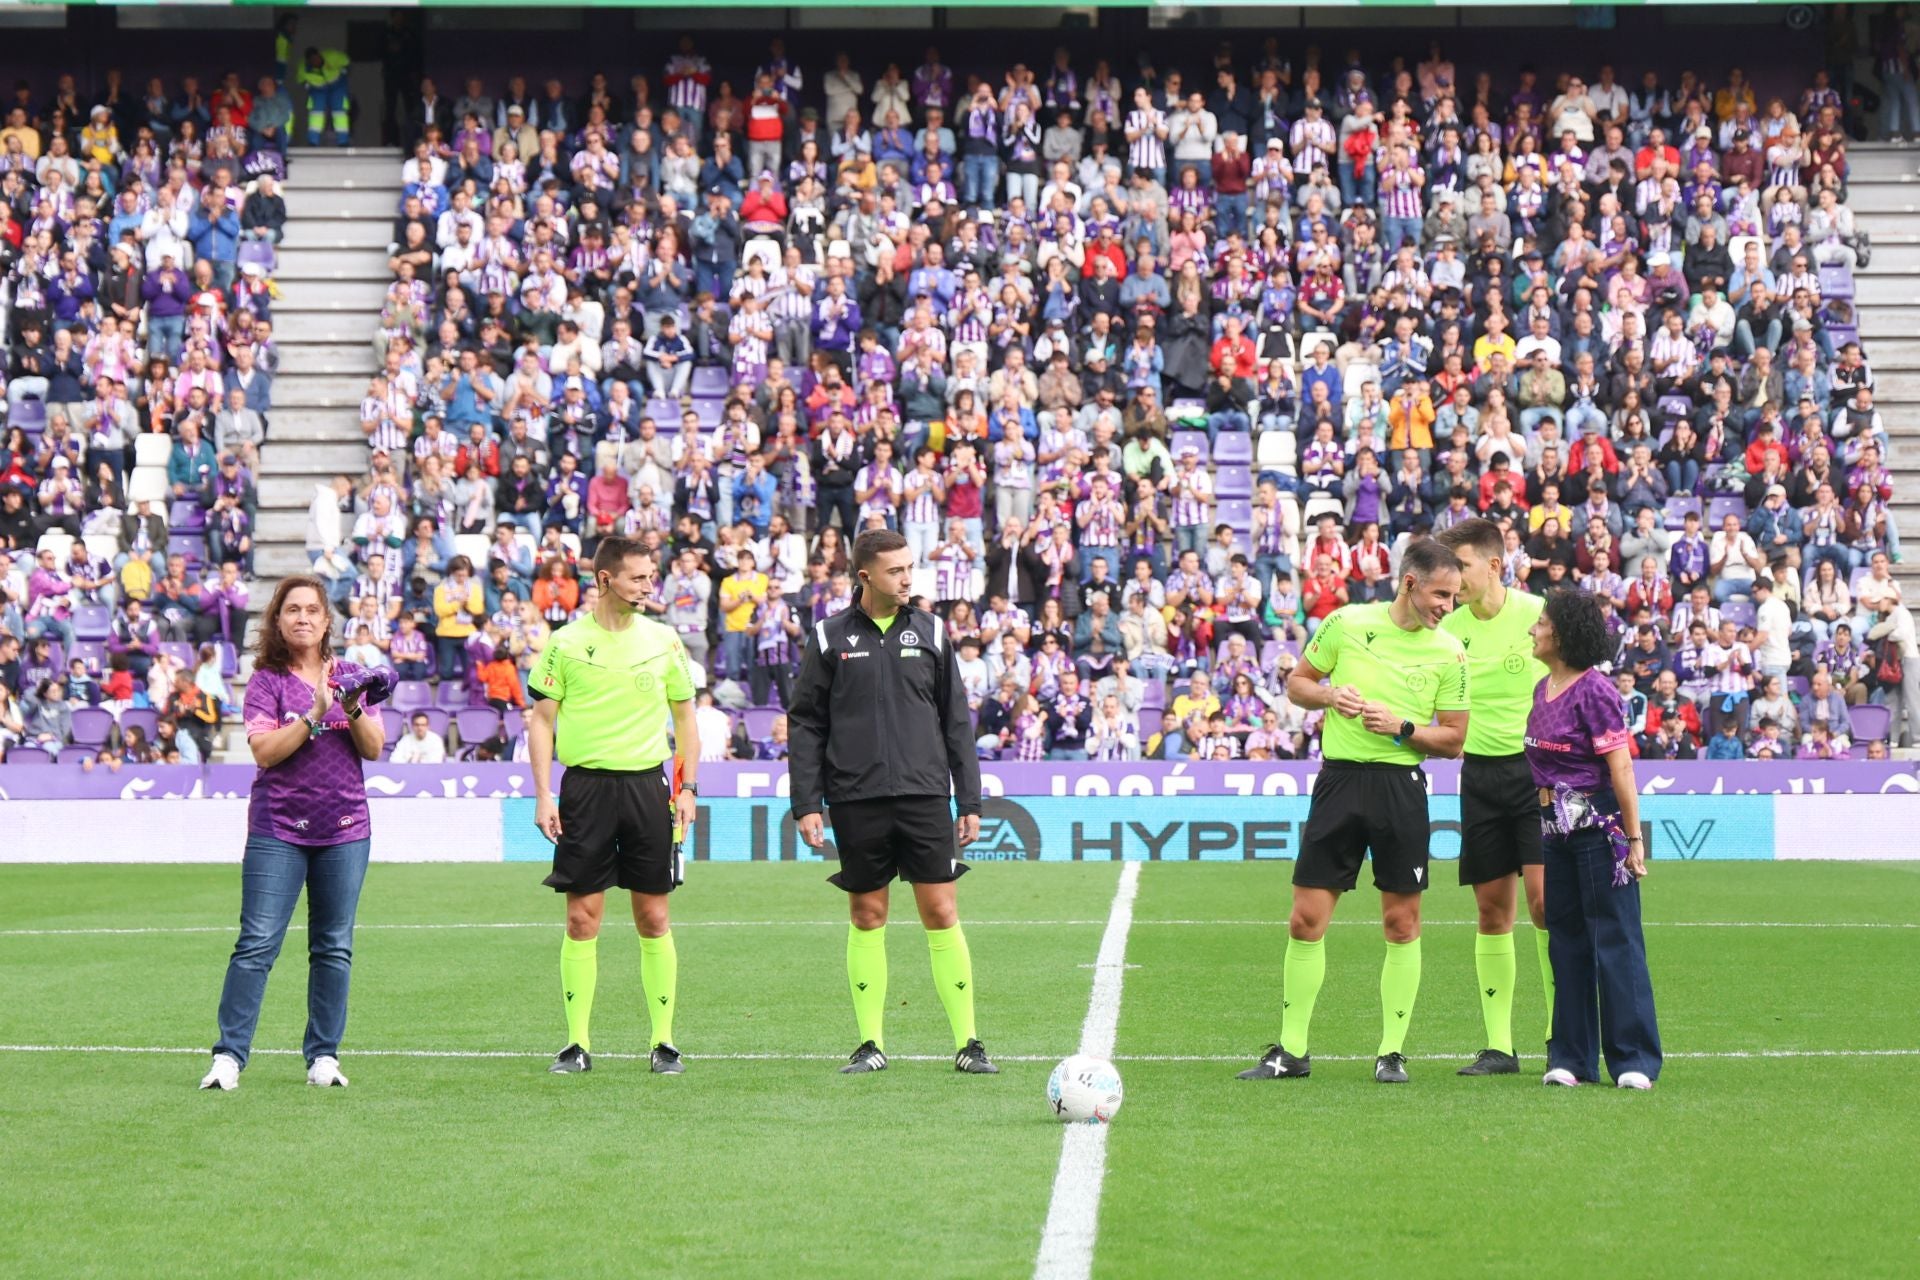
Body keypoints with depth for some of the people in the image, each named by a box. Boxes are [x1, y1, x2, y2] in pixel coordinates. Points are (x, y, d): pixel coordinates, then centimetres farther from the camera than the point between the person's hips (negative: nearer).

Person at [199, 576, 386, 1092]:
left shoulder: (349, 676, 10)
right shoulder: (266, 680, 1)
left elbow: (374, 749, 4)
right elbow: (265, 751, -11)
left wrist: (353, 710, -13)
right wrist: (315, 714, -20)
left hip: (344, 829, 3)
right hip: (278, 830, -3)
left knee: (334, 948, 5)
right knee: (257, 944, -8)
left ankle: (323, 1056, 12)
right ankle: (229, 1055, -6)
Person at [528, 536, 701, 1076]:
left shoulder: (663, 640, 7)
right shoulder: (566, 643, 1)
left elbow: (684, 716, 14)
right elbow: (541, 719, 4)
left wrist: (688, 788, 6)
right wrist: (543, 796, -3)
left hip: (647, 784, 1)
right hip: (586, 785, -1)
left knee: (654, 917, 2)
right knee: (582, 918, -1)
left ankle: (663, 1041, 9)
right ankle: (578, 1043, 6)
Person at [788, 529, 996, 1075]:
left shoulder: (930, 631, 7)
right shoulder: (830, 636, 3)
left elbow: (956, 721, 11)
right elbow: (805, 724, 5)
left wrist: (970, 800, 6)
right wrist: (806, 802, -2)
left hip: (925, 794, 1)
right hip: (856, 799, 0)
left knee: (941, 913, -3)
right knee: (867, 916, 5)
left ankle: (968, 1043, 2)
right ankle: (871, 1044, 13)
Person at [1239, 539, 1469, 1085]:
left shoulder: (1448, 652, 1)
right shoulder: (1347, 623, 1)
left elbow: (1453, 738, 4)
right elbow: (1296, 683, 12)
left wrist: (1402, 727, -12)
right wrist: (1328, 696, -8)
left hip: (1402, 785, 0)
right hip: (1340, 776, 0)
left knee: (1401, 922, 2)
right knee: (1306, 920, 0)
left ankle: (1392, 1052, 13)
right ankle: (1291, 1051, 9)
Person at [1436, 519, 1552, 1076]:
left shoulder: (1538, 615, -7)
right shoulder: (1450, 628, 6)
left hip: (1536, 765, -4)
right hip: (1480, 772, 4)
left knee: (1543, 895, -12)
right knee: (1492, 906, 4)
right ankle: (1498, 1046, 9)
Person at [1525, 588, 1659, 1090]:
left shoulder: (1595, 691, -14)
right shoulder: (1543, 689, 11)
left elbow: (1621, 768, -16)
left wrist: (1634, 837, -17)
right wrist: (1547, 813, 16)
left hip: (1598, 822, -8)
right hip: (1555, 823, 9)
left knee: (1615, 939, -4)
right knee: (1566, 938, 10)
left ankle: (1633, 1061, 0)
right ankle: (1571, 1059, 16)